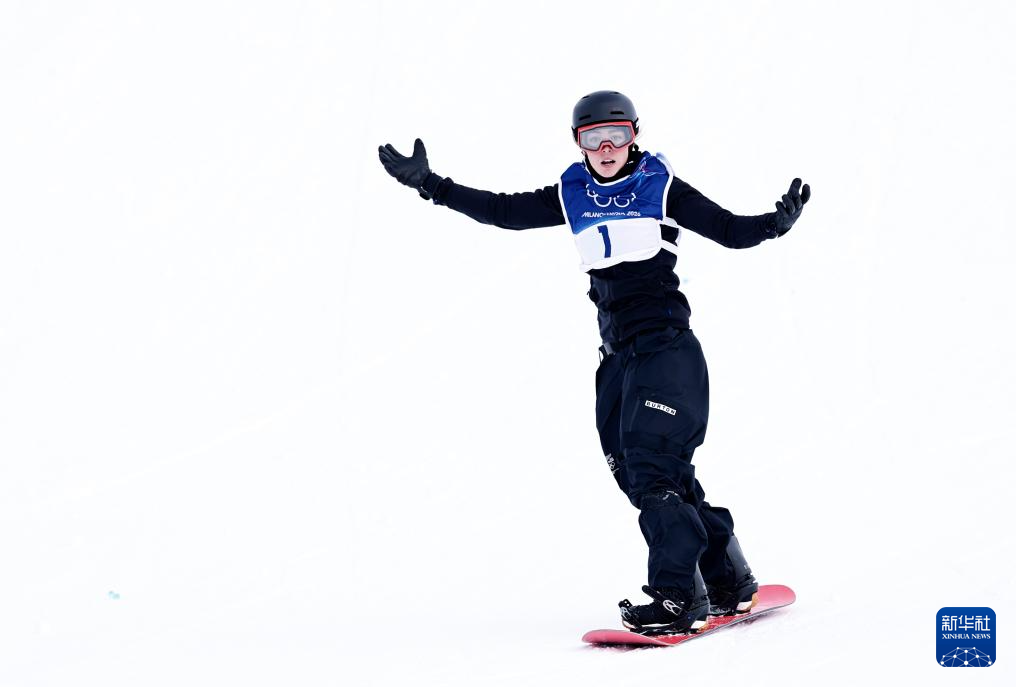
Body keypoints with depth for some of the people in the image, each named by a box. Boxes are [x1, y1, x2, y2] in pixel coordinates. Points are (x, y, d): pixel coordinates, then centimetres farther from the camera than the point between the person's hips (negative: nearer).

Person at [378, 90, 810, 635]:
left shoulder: (660, 186, 1)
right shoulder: (571, 196, 13)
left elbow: (730, 230, -2)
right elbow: (504, 211, 15)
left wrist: (778, 221, -21)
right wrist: (429, 185, 12)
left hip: (666, 345, -6)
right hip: (617, 354, 6)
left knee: (650, 466, -18)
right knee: (634, 471, 5)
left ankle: (680, 597, -16)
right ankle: (729, 583, 18)